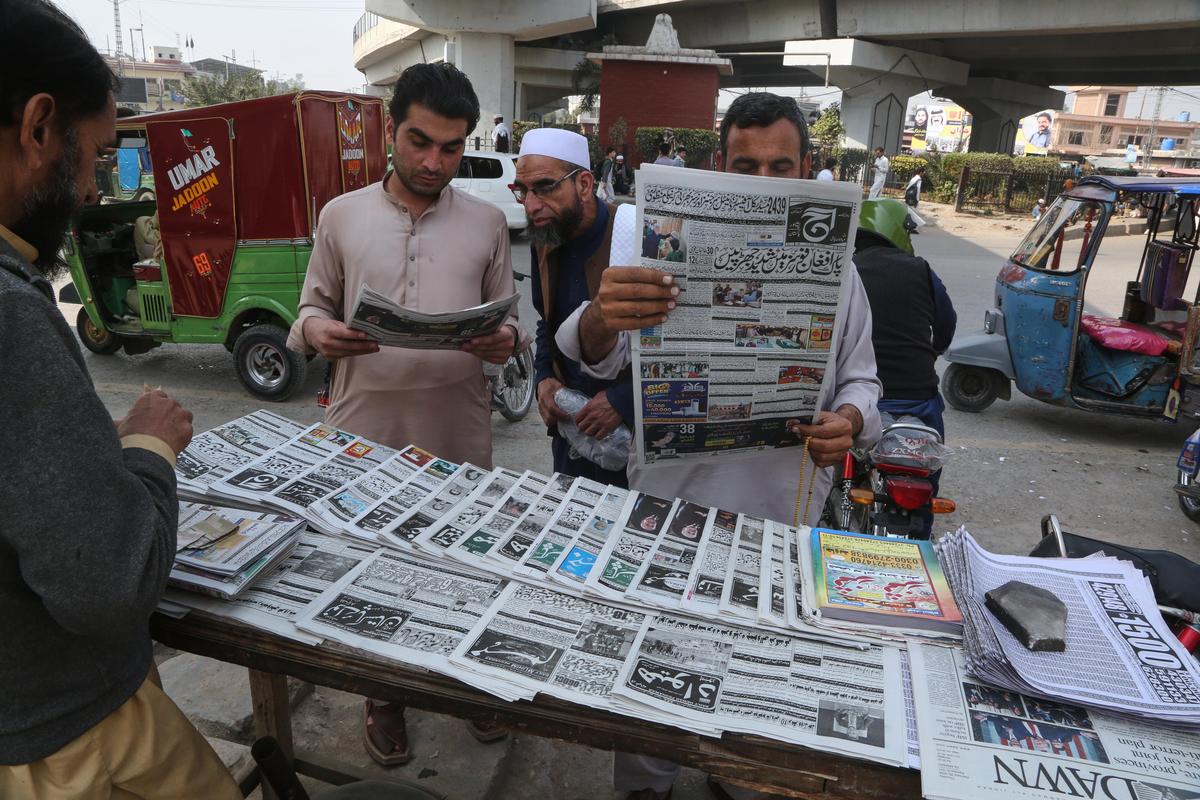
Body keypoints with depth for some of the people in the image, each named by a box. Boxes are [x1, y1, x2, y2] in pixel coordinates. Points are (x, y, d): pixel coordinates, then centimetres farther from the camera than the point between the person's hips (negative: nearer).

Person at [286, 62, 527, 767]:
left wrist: (506, 341, -16)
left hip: (459, 436, 0)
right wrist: (317, 330, -14)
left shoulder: (488, 222, 4)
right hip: (364, 432, 0)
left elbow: (508, 320, 6)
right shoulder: (342, 216, 3)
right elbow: (313, 307, 9)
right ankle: (384, 694, 36)